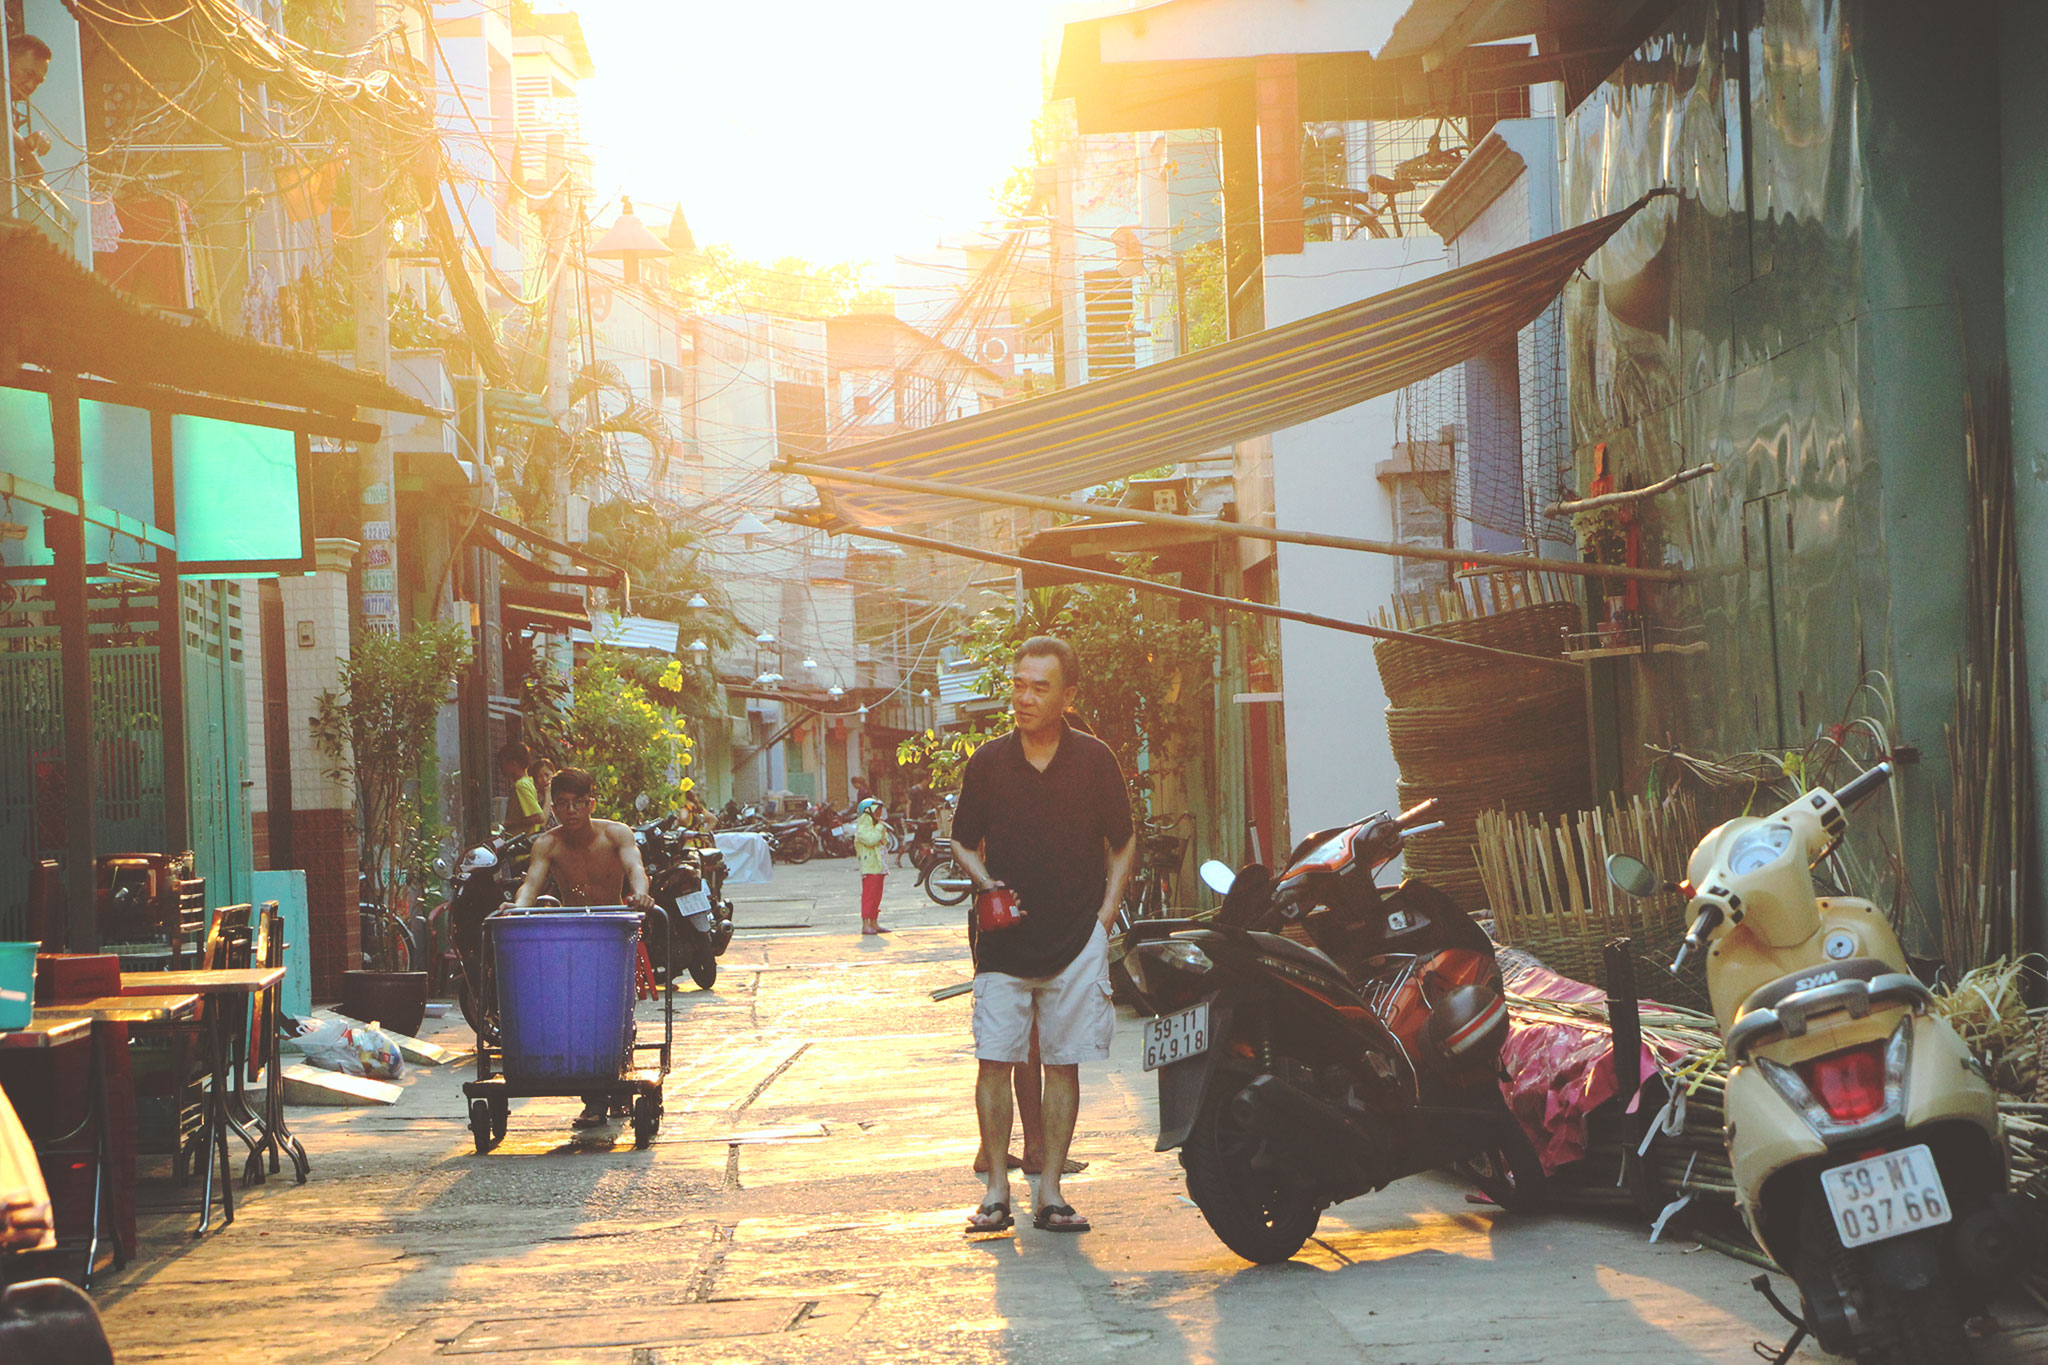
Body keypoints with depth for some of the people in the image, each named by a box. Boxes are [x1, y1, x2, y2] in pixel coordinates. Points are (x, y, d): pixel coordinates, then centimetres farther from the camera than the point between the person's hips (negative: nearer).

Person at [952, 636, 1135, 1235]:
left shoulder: (1094, 760, 1)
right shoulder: (988, 762, 2)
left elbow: (1123, 843, 11)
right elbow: (964, 842, 13)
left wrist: (1104, 914, 2)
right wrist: (986, 883, -6)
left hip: (1075, 939, 0)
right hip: (1004, 939, 0)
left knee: (1063, 1065, 2)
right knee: (994, 1061, -5)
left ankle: (1050, 1192, 8)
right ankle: (997, 1190, 3)